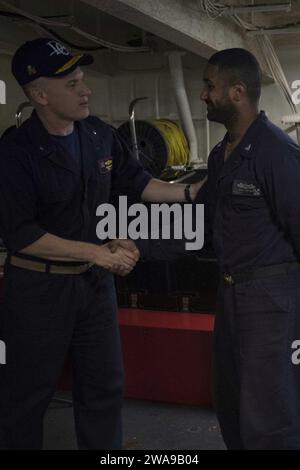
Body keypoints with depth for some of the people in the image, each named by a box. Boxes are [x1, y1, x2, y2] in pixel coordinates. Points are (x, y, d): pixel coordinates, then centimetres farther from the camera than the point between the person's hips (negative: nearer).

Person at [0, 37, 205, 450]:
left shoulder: (100, 135, 0)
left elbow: (136, 182, 13)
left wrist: (191, 192, 1)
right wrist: (99, 252, -21)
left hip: (94, 281, 6)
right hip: (39, 287, -6)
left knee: (105, 388, 16)